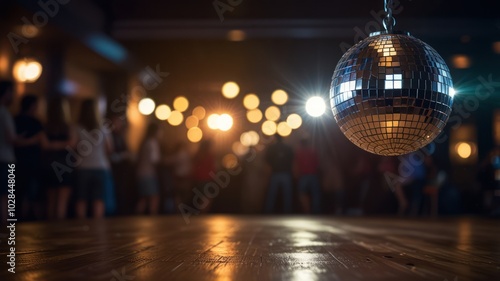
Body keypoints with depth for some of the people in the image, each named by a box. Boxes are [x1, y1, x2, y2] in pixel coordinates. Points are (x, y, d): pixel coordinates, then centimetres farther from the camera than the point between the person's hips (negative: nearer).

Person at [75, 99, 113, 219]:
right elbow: (110, 150, 6)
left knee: (81, 201, 6)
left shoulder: (77, 129, -6)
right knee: (98, 201, 2)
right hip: (100, 168, 1)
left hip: (82, 169, 0)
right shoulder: (103, 129, -1)